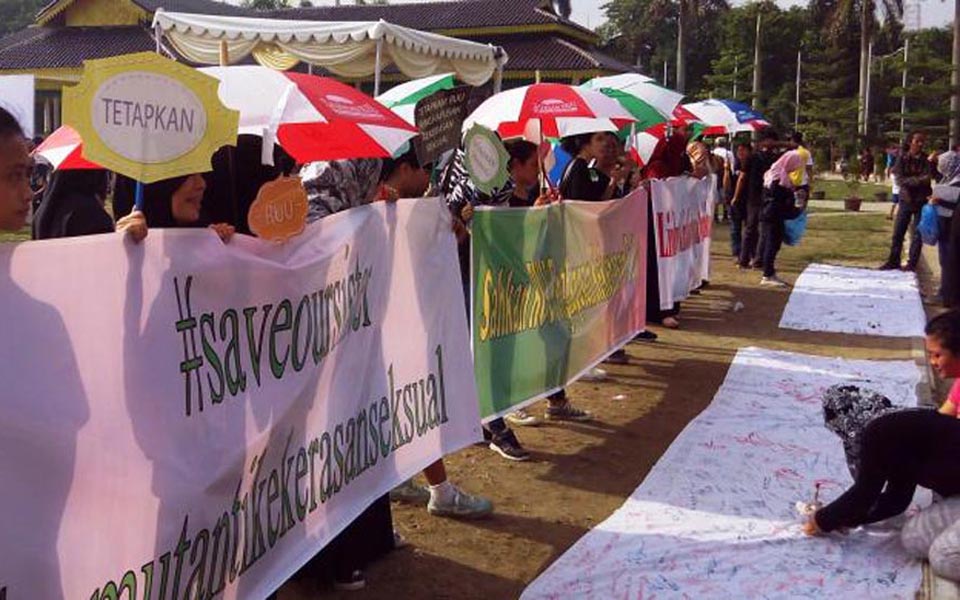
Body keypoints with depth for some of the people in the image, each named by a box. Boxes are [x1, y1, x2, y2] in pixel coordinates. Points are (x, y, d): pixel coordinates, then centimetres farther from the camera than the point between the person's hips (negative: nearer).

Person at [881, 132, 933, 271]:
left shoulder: (926, 160, -2)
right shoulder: (902, 158, -2)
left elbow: (927, 179, -12)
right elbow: (900, 179, -12)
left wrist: (909, 181, -21)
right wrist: (919, 180, -18)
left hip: (921, 201, -1)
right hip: (906, 200, 1)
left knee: (917, 234, 3)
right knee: (897, 233, 5)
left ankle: (912, 264, 12)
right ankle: (893, 261, 18)